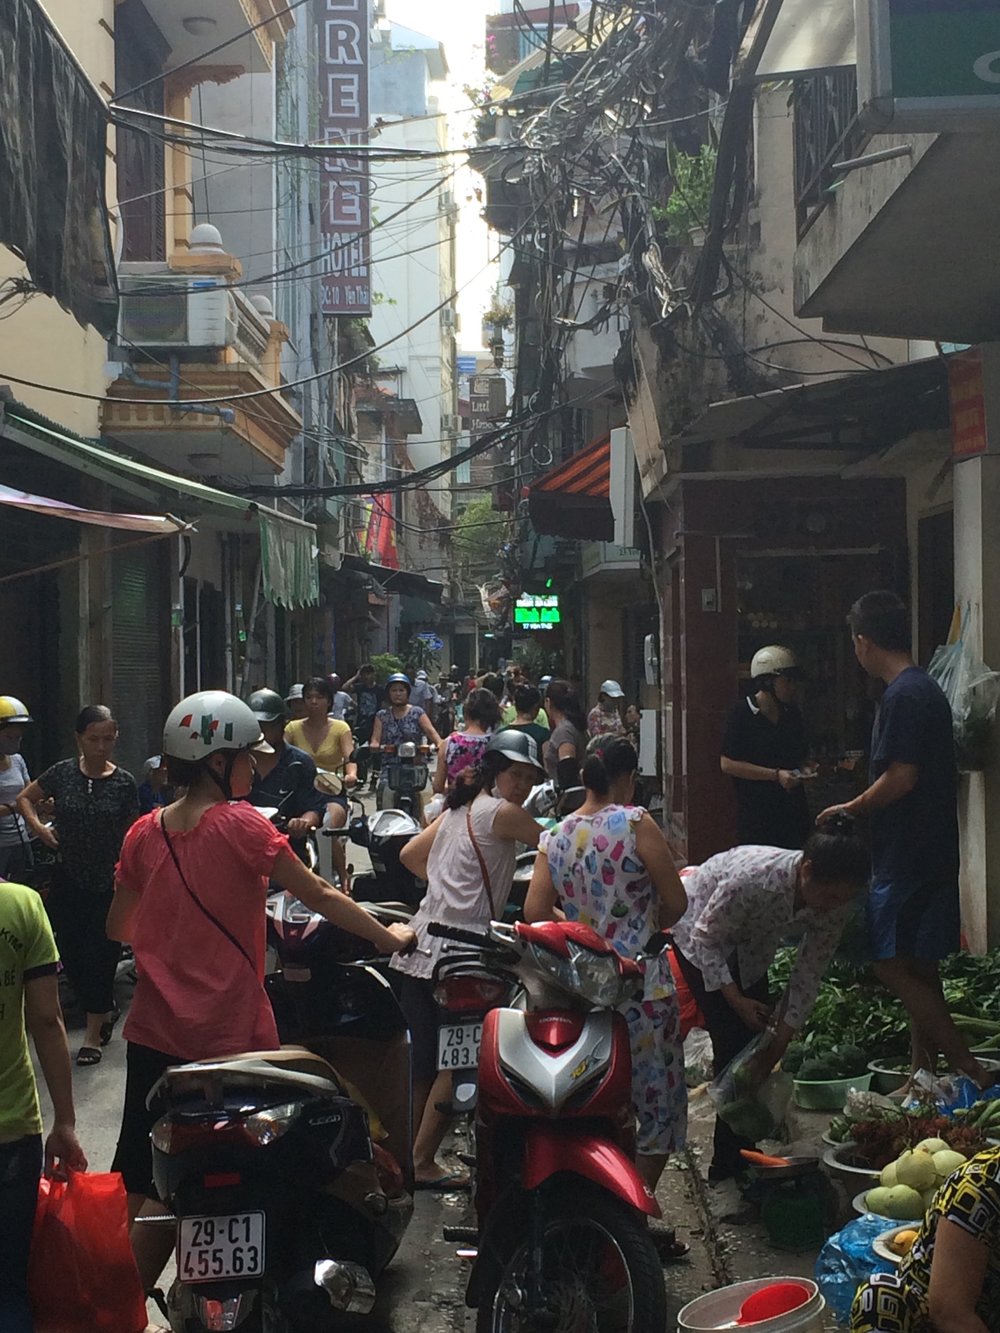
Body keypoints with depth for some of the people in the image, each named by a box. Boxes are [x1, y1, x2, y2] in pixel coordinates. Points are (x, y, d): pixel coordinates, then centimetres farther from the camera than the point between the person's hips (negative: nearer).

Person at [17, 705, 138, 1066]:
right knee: (72, 955, 7)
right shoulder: (62, 773, -2)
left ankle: (94, 1034, 14)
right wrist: (38, 827, -3)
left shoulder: (124, 783, -5)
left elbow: (130, 836, -1)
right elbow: (24, 798, 14)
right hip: (68, 883, 2)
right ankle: (106, 1010, 32)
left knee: (100, 957, 0)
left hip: (108, 885, -2)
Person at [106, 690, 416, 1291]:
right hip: (229, 1036, -5)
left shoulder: (146, 833, 2)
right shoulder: (242, 825, -13)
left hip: (153, 1034, 5)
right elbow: (320, 895, -7)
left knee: (141, 1184, 15)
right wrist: (390, 937, 5)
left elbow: (119, 926, 13)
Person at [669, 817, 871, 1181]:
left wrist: (781, 1040, -13)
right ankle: (729, 1162, -3)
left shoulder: (836, 902, -24)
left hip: (750, 946, 6)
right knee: (732, 1038, -12)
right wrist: (737, 1000, -26)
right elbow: (706, 937, -26)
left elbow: (809, 973, -13)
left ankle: (742, 1154, 15)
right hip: (700, 929, -6)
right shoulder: (755, 877, -42)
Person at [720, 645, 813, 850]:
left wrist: (805, 770, 2)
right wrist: (776, 775, -15)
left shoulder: (792, 715, 12)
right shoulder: (743, 714, -7)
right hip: (756, 815, -6)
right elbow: (727, 763, -12)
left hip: (793, 810, 6)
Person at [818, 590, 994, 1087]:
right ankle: (925, 1071, 22)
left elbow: (901, 778, -23)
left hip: (906, 856, -10)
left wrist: (848, 809, -9)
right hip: (931, 854, 10)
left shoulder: (902, 696, -18)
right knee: (918, 969, 15)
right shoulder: (927, 688, 13)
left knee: (892, 965, -7)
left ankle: (971, 1071, -8)